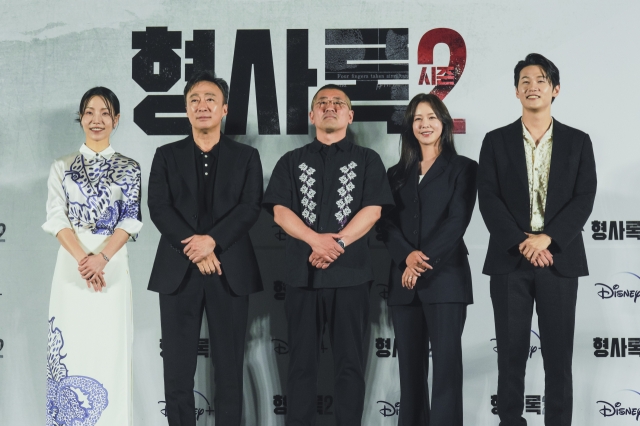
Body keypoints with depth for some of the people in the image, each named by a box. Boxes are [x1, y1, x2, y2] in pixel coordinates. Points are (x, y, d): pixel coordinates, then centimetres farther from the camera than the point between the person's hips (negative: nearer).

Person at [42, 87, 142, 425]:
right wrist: (82, 258, -15)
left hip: (112, 264, -1)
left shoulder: (129, 168, 7)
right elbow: (56, 218, 0)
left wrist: (101, 257, -16)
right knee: (71, 347, 2)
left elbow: (130, 220, -1)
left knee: (110, 347, 0)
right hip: (71, 264, 1)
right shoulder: (62, 166, 9)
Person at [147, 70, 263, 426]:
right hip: (179, 270, 1)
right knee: (178, 370, 2)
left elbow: (250, 208, -2)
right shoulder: (167, 156, 11)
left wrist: (212, 240, -17)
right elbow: (159, 208, 0)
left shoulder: (246, 156, 10)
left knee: (229, 368, 3)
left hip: (230, 271, 0)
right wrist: (195, 249, -13)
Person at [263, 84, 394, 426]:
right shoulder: (291, 161, 13)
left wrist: (337, 244, -15)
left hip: (350, 273, -1)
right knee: (301, 361, 4)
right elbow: (280, 211, 1)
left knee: (349, 362, 3)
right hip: (302, 272, 1)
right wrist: (316, 239, -15)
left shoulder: (367, 160, 9)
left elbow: (372, 210, -3)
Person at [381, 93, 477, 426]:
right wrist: (407, 257, -14)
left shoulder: (462, 168, 4)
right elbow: (387, 223, 5)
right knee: (410, 366, 7)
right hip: (403, 281, 4)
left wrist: (424, 261, -14)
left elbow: (458, 220, -7)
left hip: (445, 277, -4)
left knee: (446, 363, -6)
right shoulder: (397, 173, 16)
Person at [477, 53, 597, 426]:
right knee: (511, 355, 4)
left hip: (559, 260, 0)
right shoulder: (497, 141, 7)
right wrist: (522, 243, -13)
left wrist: (546, 238, -15)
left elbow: (584, 199, -2)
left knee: (559, 357, 3)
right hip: (510, 260, 0)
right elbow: (488, 199, -2)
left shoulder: (578, 142, 7)